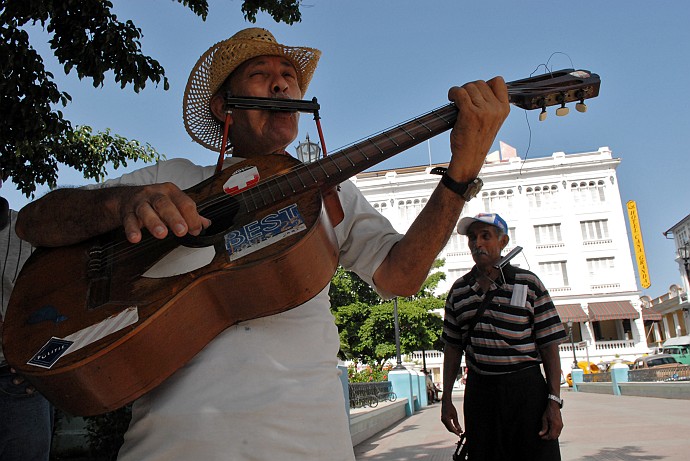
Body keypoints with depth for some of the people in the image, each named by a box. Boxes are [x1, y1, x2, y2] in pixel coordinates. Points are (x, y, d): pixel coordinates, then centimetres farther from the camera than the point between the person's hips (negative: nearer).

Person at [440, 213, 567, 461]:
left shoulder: (528, 283, -2)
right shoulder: (458, 290, 7)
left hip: (526, 389, -3)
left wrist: (554, 402, -9)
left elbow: (549, 346, -3)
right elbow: (452, 348, 11)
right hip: (479, 391, 3)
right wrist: (446, 399, 8)